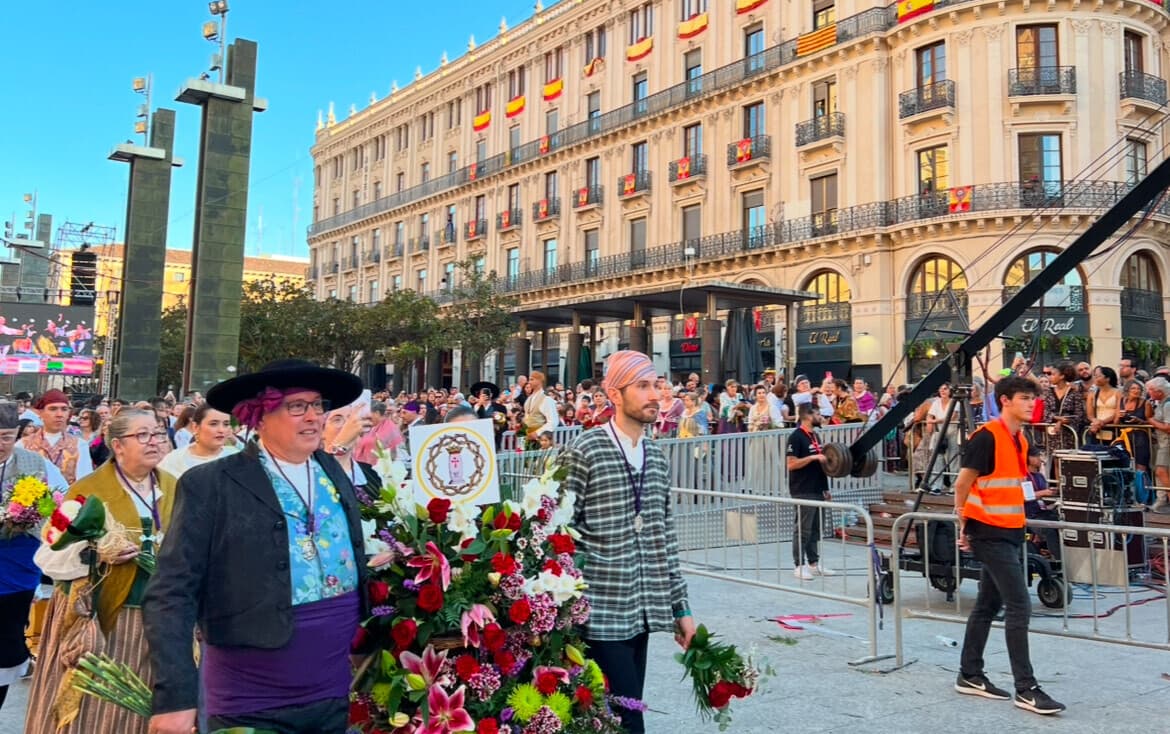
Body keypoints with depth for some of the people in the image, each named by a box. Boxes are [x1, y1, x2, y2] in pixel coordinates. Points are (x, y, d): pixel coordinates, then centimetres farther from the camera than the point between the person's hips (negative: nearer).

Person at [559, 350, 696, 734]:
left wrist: (680, 606, 14)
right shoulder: (583, 452, -11)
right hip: (601, 613, -6)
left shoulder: (656, 457, 10)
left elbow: (664, 535, 14)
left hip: (642, 610, 7)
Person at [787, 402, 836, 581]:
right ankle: (799, 566, 2)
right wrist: (813, 457, -24)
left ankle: (814, 564, 19)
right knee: (802, 530, -4)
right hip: (803, 492, -9)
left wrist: (825, 488, 18)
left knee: (815, 529, 12)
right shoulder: (796, 437, -13)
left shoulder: (814, 435, 15)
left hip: (817, 490, 9)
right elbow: (792, 464, -19)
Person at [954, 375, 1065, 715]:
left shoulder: (1020, 440, 11)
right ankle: (1025, 689, -1)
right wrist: (964, 526, -7)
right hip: (991, 534, -9)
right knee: (1019, 607, -9)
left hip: (1009, 533, 9)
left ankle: (970, 676, 23)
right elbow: (962, 483, -14)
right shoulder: (987, 437, -15)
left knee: (988, 605, 13)